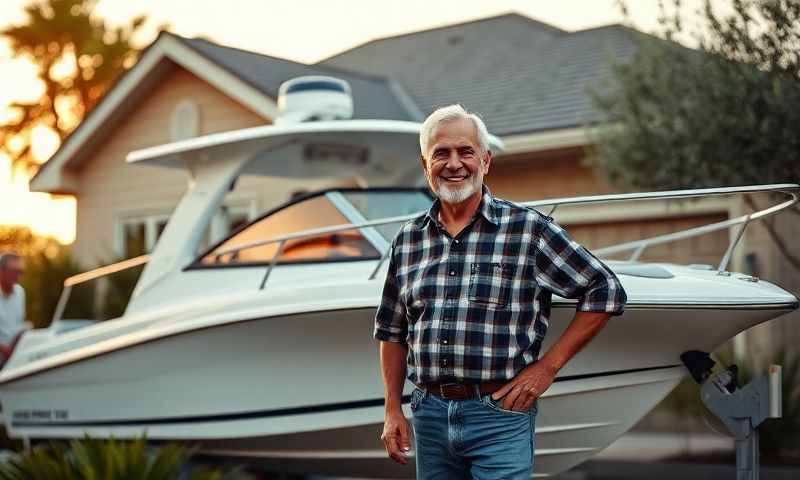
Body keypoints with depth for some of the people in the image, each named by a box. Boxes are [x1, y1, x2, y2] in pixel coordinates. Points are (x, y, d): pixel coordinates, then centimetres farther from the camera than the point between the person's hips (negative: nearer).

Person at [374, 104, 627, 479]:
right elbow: (392, 332, 17)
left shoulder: (528, 229, -4)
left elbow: (605, 292, -2)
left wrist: (547, 367, -5)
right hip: (429, 415, 4)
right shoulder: (408, 240, 9)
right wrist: (392, 411, 10)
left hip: (500, 415, -4)